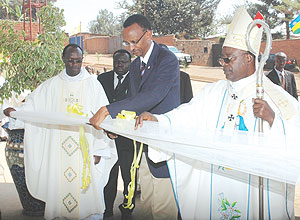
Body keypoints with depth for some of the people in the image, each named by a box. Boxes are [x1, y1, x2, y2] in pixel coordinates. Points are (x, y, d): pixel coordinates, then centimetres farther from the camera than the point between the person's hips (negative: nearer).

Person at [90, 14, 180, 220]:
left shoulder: (167, 60, -14)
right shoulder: (135, 65, 14)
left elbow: (150, 96, -27)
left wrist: (107, 110, -30)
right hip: (143, 145, 8)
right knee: (146, 203, 16)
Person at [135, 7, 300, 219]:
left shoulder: (278, 97, -5)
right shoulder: (213, 92, 9)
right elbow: (187, 116, -1)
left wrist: (272, 119, -27)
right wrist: (156, 119, -16)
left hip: (257, 185, -3)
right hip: (213, 181, 4)